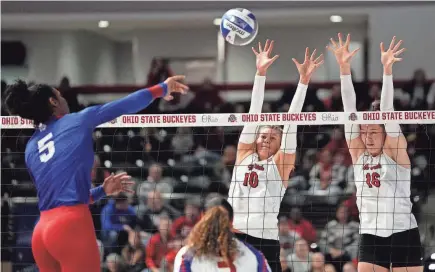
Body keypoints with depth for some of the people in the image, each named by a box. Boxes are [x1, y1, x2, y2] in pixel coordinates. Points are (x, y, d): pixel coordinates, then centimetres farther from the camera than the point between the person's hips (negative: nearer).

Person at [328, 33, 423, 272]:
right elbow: (349, 111, -2)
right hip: (370, 237, 4)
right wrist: (344, 67, -10)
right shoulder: (358, 154, 6)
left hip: (403, 235, -4)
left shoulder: (395, 151, -3)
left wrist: (387, 69, -26)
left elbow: (387, 111, -15)